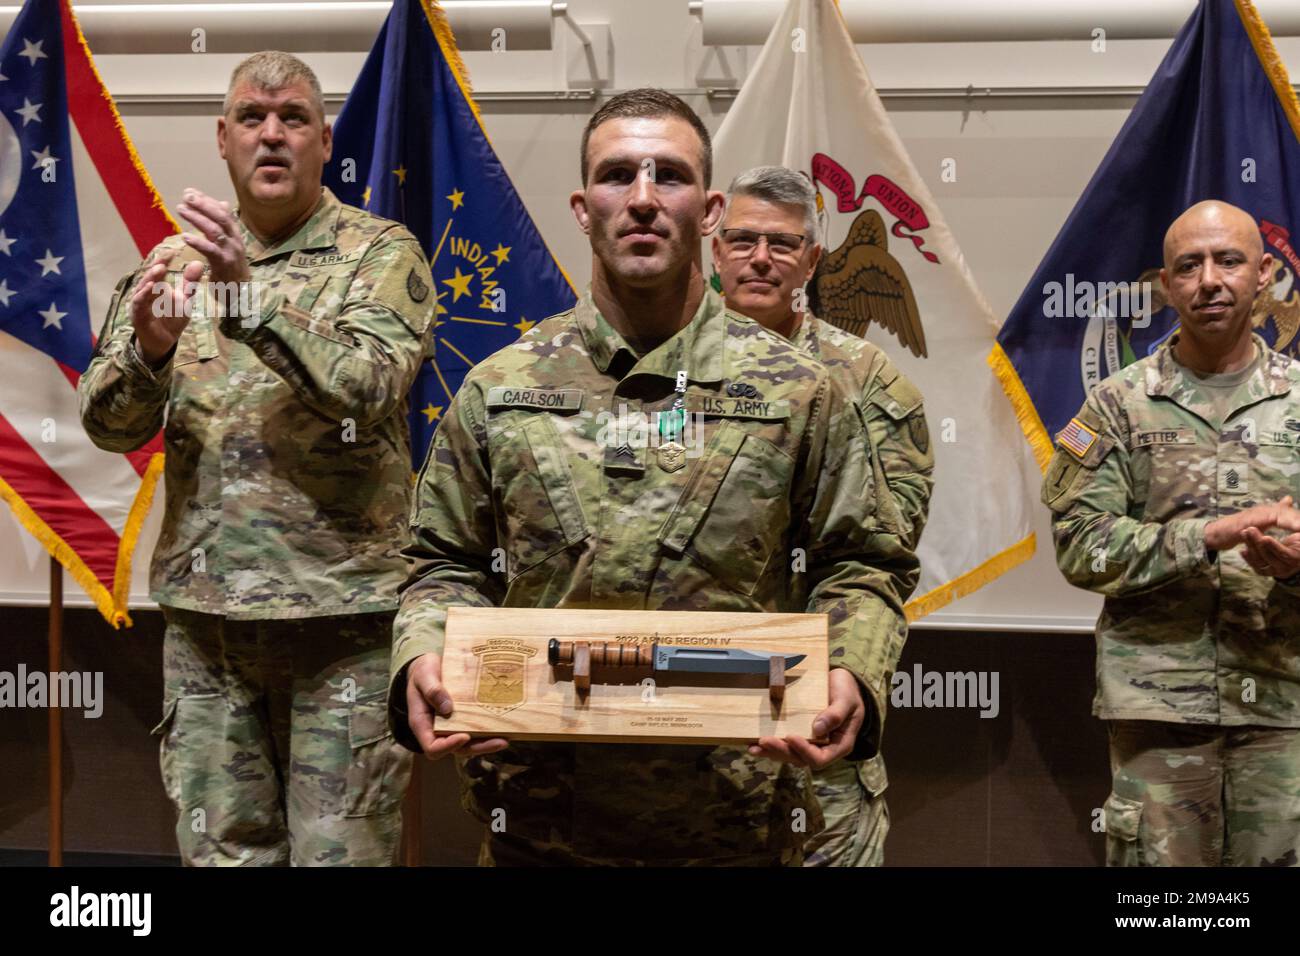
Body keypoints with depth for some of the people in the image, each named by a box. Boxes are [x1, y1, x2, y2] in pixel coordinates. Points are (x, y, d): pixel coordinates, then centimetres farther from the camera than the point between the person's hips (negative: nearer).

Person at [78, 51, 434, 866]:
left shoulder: (382, 253, 1)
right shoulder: (177, 262, 11)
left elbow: (367, 393, -14)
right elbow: (109, 424, 6)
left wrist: (254, 297, -23)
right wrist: (149, 349, -16)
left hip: (343, 607, -3)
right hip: (204, 610, 4)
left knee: (340, 847, 0)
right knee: (223, 847, 10)